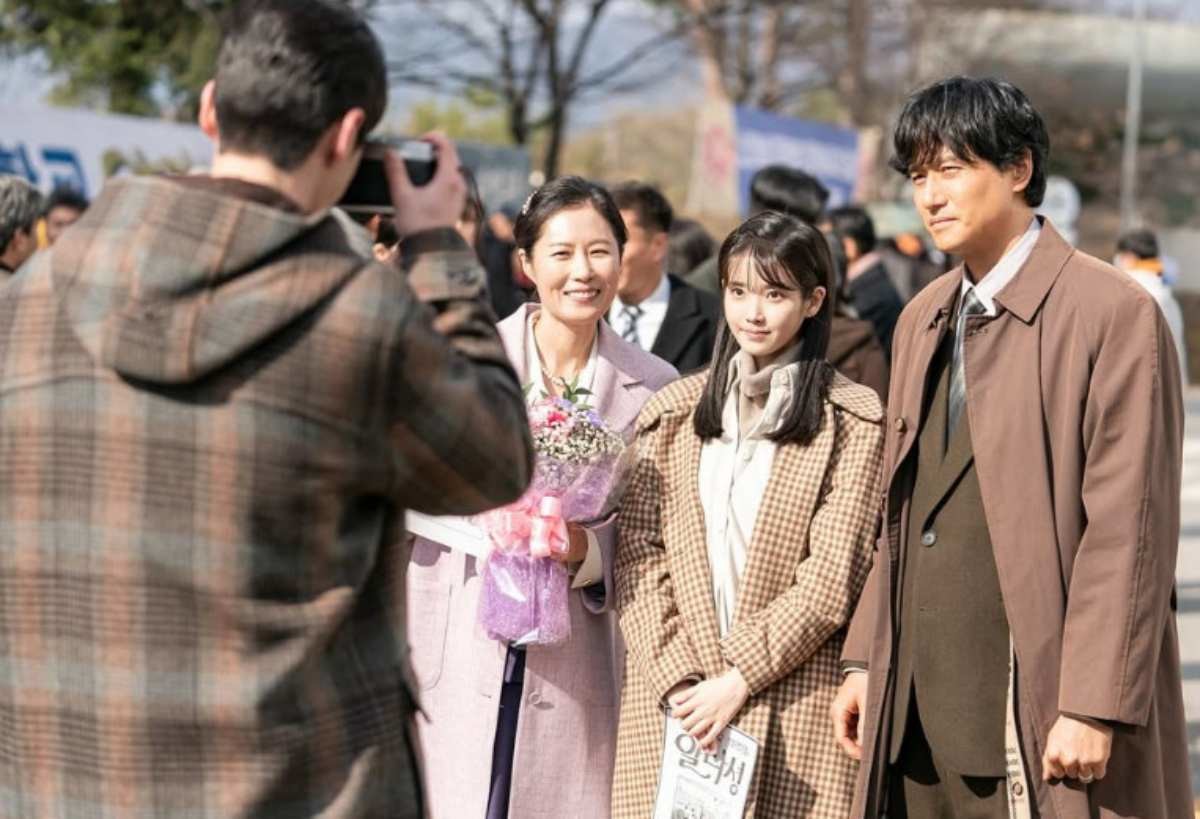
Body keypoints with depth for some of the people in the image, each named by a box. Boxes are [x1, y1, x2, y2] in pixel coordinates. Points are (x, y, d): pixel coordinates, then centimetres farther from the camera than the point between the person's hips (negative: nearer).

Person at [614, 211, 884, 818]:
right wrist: (678, 676, -7)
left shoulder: (852, 420, 2)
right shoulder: (673, 411, 13)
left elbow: (832, 576, -5)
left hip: (792, 702, -3)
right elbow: (638, 553, 5)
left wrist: (739, 678, -11)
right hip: (670, 700, 3)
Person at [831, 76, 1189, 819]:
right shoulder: (924, 320, 15)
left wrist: (1092, 709, -16)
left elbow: (1127, 533, -13)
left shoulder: (1113, 314, -8)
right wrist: (868, 659, 11)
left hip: (1037, 720, -7)